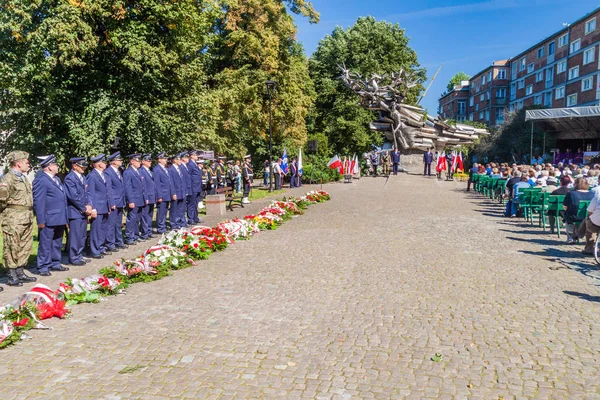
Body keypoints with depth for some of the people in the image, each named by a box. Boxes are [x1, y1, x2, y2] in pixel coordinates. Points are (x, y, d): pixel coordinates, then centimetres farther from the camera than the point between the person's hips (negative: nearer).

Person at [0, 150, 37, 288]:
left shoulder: (23, 178, 15)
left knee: (25, 248, 14)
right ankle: (12, 277, 8)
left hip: (27, 220, 8)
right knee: (12, 249, 1)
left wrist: (29, 214, 14)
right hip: (13, 221, -8)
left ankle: (20, 273, 25)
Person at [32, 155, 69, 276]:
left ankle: (55, 264, 27)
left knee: (57, 244, 17)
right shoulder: (41, 180, -13)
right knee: (45, 244, 0)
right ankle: (43, 267, 8)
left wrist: (65, 218, 18)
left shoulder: (56, 178, 16)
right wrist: (40, 220, -19)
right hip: (48, 219, -9)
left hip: (59, 219, 9)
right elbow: (38, 201, -16)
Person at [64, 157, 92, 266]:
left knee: (82, 236, 13)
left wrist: (89, 205, -2)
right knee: (75, 236, -2)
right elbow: (74, 196, -18)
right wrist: (84, 208, -14)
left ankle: (79, 256, 23)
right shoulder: (69, 178, -12)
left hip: (84, 212, 8)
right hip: (75, 212, -8)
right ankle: (74, 258, 7)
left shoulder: (82, 177, 15)